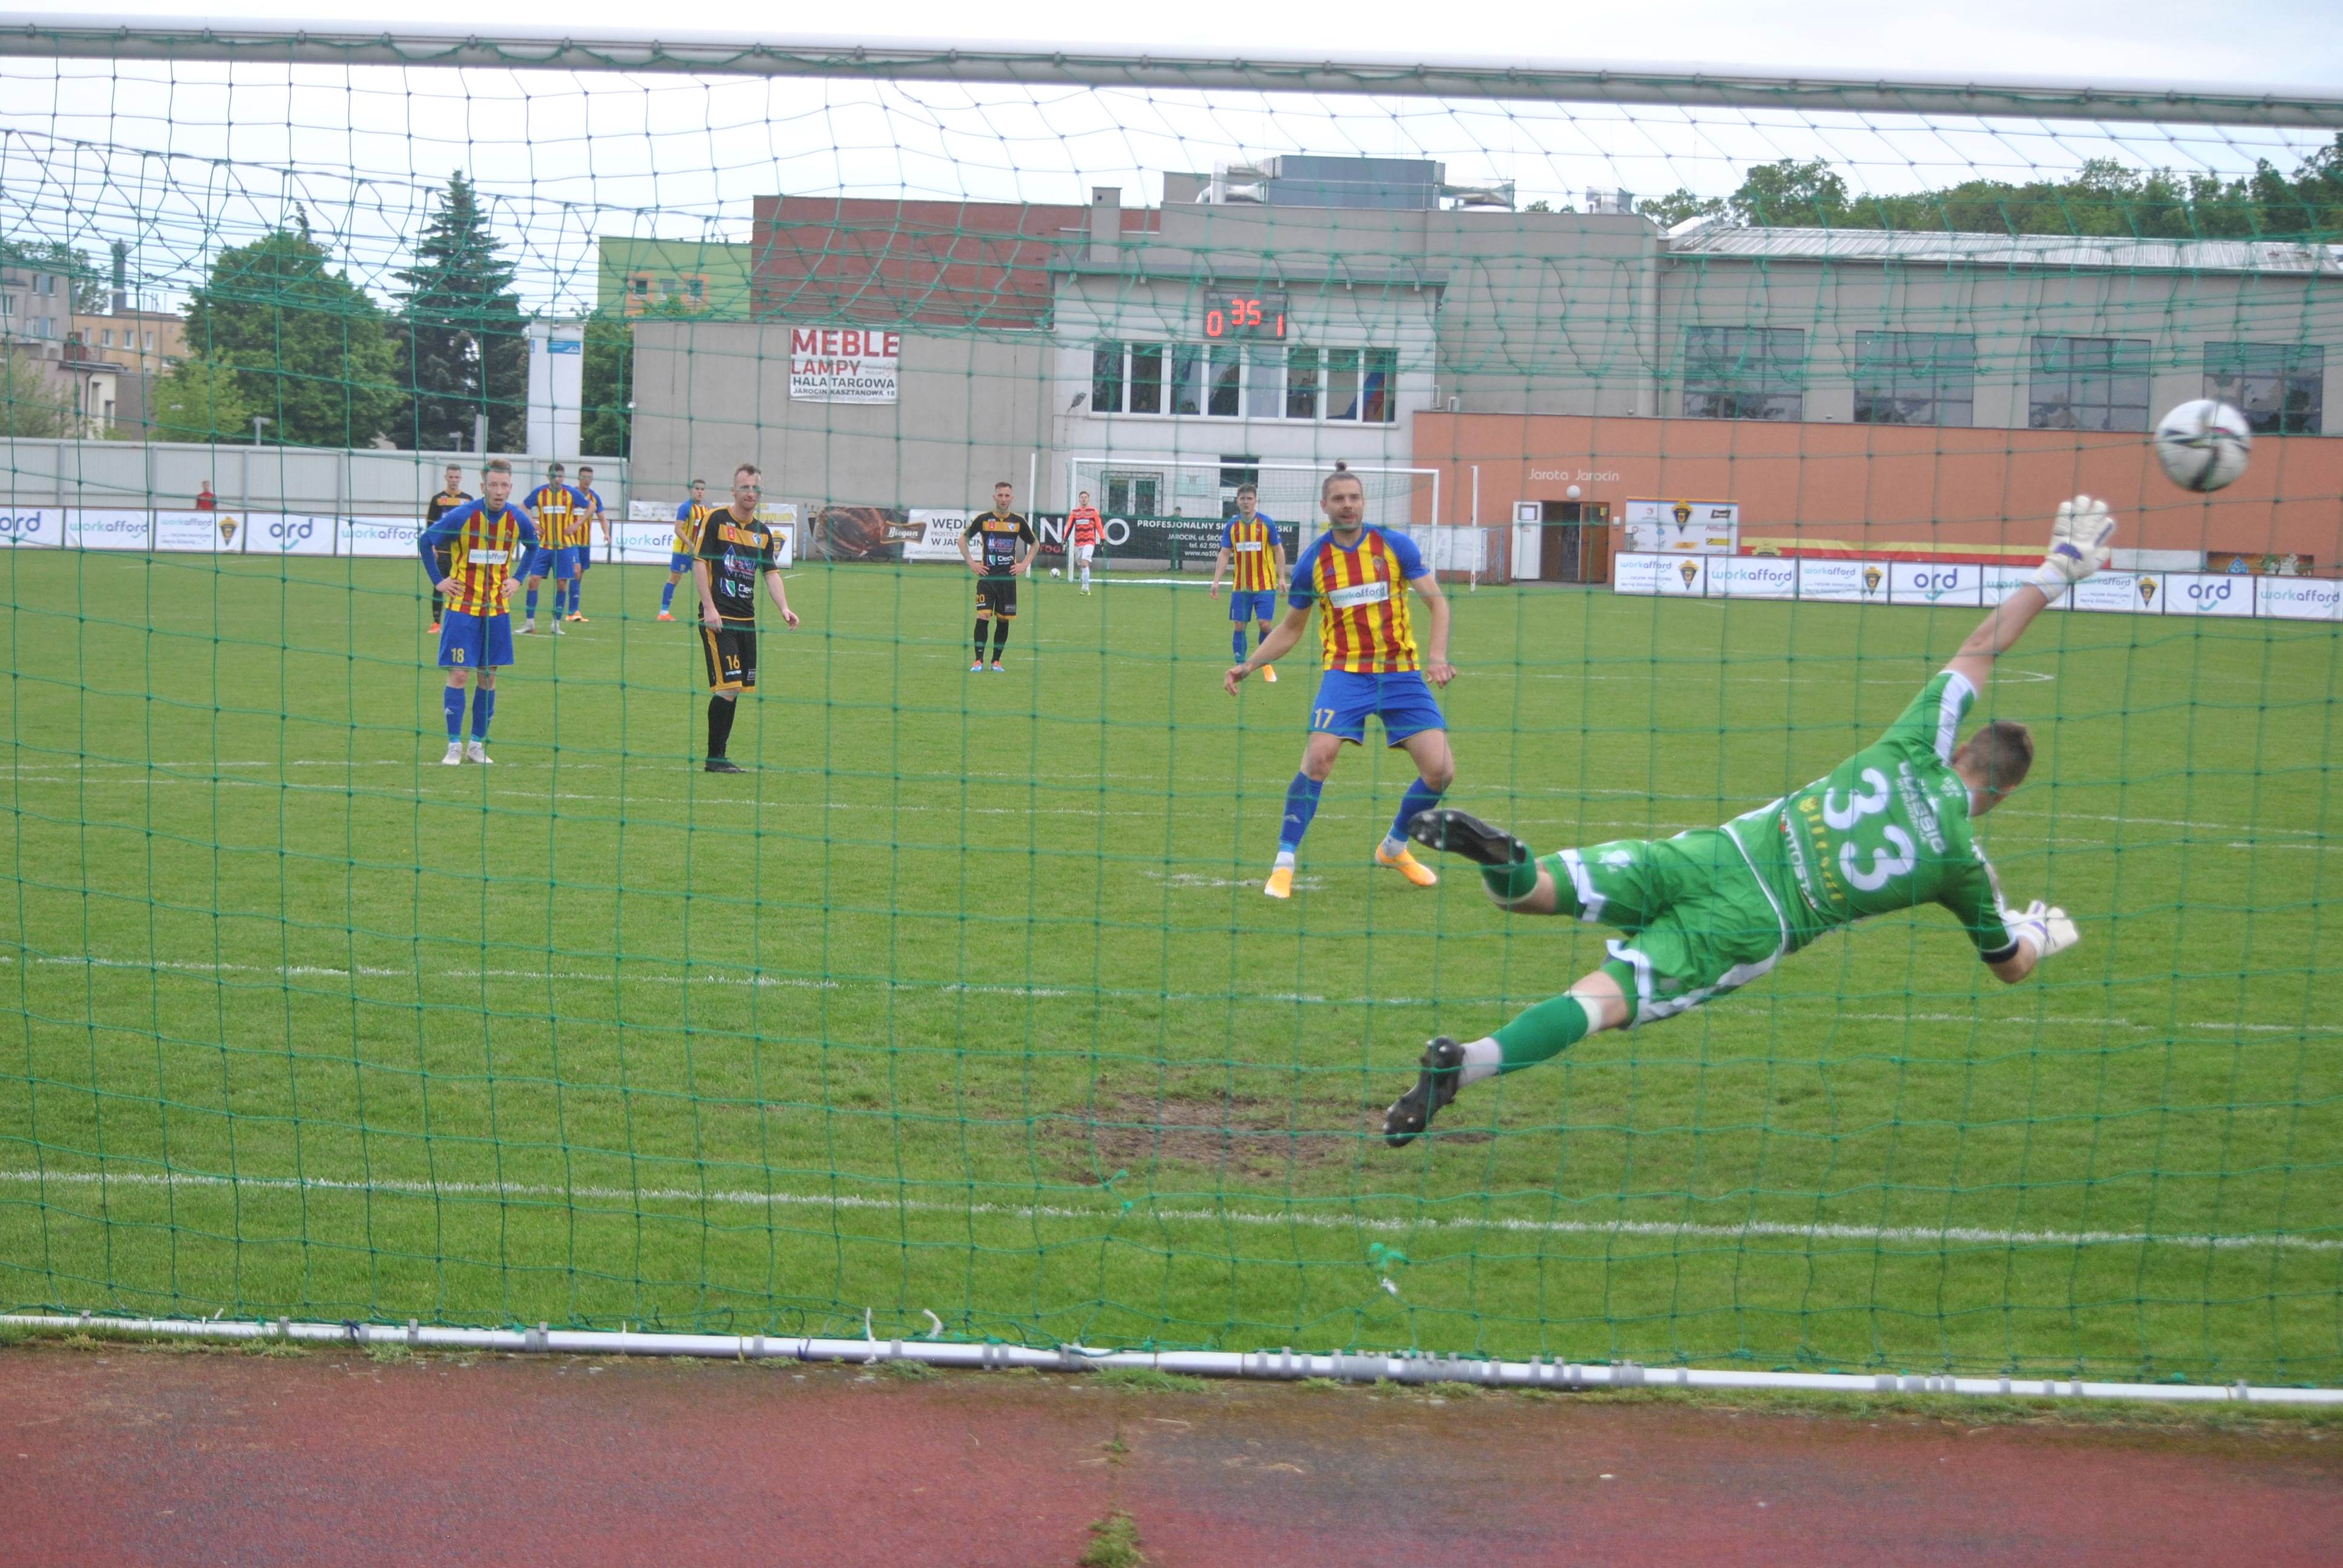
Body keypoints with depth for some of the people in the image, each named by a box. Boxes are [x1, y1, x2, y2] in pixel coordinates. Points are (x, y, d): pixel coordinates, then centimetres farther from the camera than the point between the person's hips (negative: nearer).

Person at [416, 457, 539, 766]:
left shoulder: (518, 519, -3)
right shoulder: (462, 516, -13)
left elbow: (534, 546, 20)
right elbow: (425, 541, 0)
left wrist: (517, 578, 10)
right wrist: (439, 580, -3)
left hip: (497, 609, 3)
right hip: (462, 606, -3)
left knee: (488, 677, 6)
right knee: (458, 674, -8)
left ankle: (477, 744, 15)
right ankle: (454, 745, 0)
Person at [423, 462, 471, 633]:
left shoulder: (468, 500, 8)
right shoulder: (438, 500, 5)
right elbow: (430, 526, 5)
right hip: (442, 550, -1)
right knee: (438, 586, -3)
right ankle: (436, 622, 1)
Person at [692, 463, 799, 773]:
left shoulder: (763, 532, 14)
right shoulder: (716, 520, -4)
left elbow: (771, 573, 13)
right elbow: (699, 563, -7)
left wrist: (784, 608, -4)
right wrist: (709, 608, -15)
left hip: (746, 618, 7)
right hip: (718, 618, -7)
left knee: (736, 689, 7)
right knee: (727, 688, -12)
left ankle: (719, 755, 15)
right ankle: (715, 758, -4)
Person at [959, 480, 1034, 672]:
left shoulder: (1018, 521, 4)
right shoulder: (983, 519, 0)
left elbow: (1034, 544, 18)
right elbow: (963, 539, 10)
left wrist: (1024, 564, 6)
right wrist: (971, 562, 2)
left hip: (1008, 578, 2)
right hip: (987, 577, -2)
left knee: (1003, 620, 4)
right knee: (983, 617, -11)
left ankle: (996, 660, 15)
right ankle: (979, 660, -6)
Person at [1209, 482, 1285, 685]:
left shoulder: (1267, 523, -3)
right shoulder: (1231, 526, 4)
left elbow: (1278, 551, 2)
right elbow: (1224, 554, 7)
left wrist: (1282, 578, -6)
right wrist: (1216, 581, -1)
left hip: (1265, 585, -2)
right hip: (1240, 586, 2)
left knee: (1265, 624, -8)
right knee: (1239, 626, 1)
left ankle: (1267, 665, 11)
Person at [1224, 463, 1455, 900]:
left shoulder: (1396, 546, -1)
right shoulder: (1313, 561, 2)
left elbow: (1437, 602, 1)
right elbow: (1291, 629, 14)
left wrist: (1437, 656, -15)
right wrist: (1248, 666, 3)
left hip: (1402, 672, 1)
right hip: (1346, 671, -1)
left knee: (1440, 770, -7)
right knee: (1318, 758, -23)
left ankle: (1395, 847, 21)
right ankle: (1284, 863, -10)